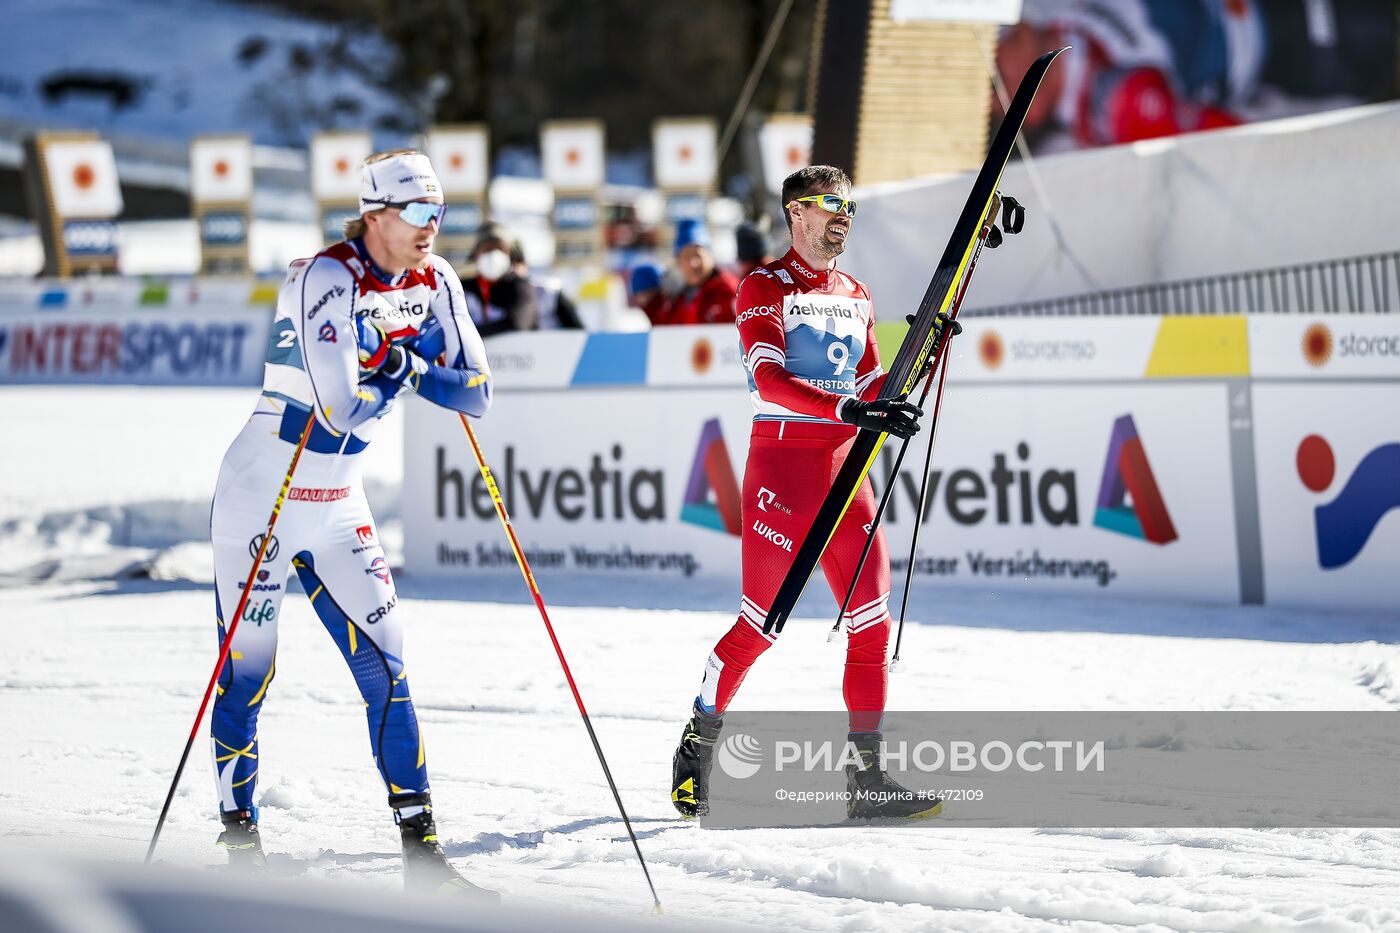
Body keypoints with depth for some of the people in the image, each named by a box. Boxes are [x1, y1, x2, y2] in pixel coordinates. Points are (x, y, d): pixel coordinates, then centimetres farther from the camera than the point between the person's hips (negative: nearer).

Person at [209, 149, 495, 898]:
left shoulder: (434, 283, 1)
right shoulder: (327, 281, -21)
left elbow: (475, 392, -1)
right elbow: (340, 411, -29)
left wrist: (407, 364, -14)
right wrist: (399, 368, -13)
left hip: (337, 503, 7)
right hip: (262, 493, -7)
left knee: (382, 660, 2)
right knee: (248, 668, 1)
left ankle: (420, 849, 3)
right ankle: (239, 839, 14)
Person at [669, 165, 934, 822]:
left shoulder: (855, 297, 17)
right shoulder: (765, 288, -3)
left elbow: (869, 388, 17)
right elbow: (770, 379, -17)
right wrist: (847, 409, -29)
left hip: (845, 468, 6)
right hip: (783, 464, -6)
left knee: (872, 620, -2)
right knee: (761, 622, -4)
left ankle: (867, 777, 0)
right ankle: (696, 748, 15)